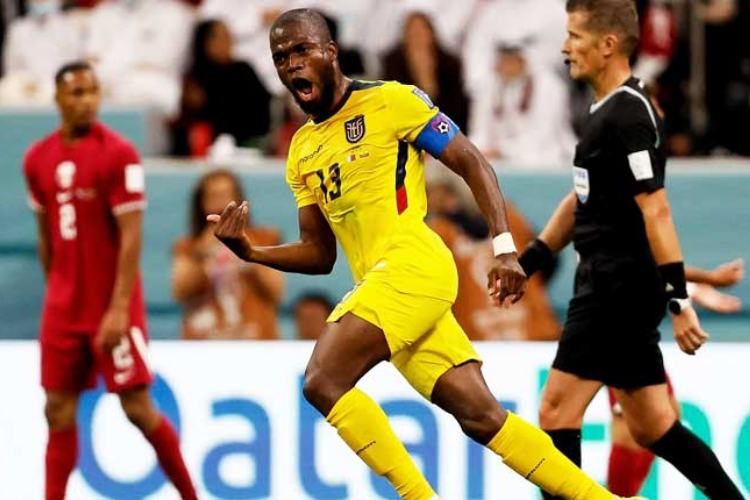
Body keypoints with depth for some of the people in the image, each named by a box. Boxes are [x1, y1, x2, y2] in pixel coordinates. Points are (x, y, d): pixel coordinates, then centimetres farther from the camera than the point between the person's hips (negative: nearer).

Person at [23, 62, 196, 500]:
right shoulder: (39, 159, 7)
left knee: (137, 406, -2)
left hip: (113, 307, -5)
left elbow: (131, 236, -14)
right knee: (59, 409, 3)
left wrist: (119, 308, -19)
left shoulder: (118, 154, -11)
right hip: (63, 309, 5)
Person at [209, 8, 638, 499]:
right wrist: (250, 251, 6)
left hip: (412, 268, -7)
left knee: (323, 381, -20)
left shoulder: (390, 101, -1)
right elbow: (320, 254, 23)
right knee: (481, 415, 4)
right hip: (378, 282, 7)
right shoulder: (302, 151, 20)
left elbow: (473, 164, -2)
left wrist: (504, 247, -12)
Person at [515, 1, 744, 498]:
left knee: (558, 410, -7)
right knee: (651, 427, 12)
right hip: (610, 285, 10)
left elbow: (655, 212, -20)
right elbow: (582, 200, 26)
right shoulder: (609, 110, 15)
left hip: (622, 286, -10)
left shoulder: (627, 115, -15)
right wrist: (528, 261, 24)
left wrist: (679, 300, -23)